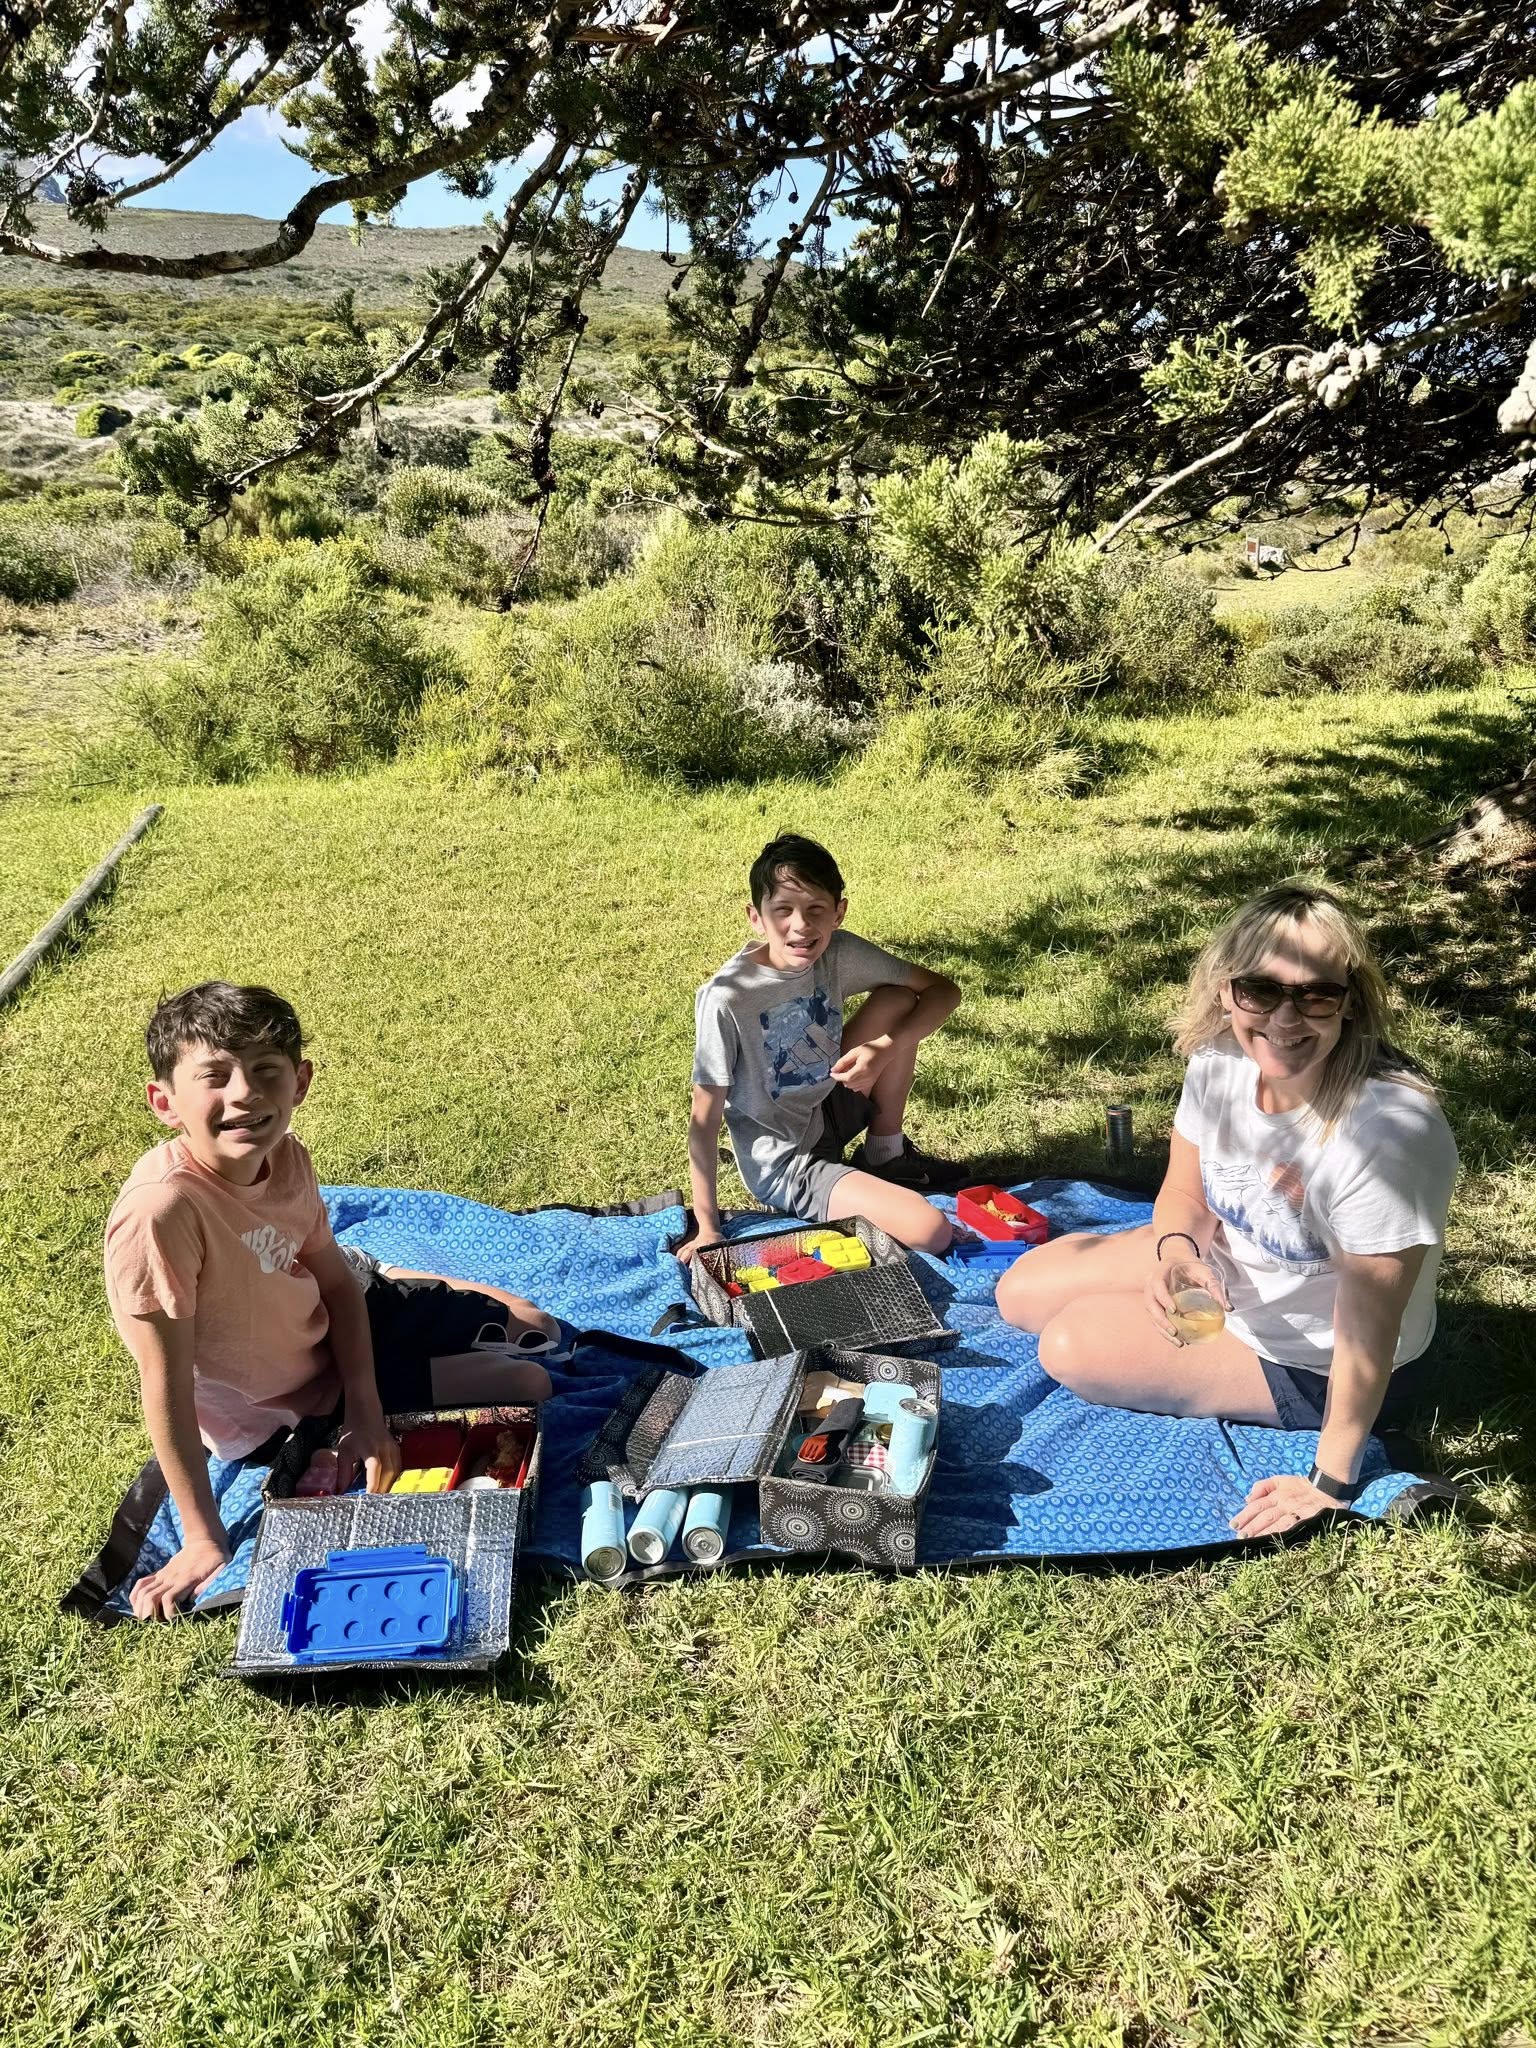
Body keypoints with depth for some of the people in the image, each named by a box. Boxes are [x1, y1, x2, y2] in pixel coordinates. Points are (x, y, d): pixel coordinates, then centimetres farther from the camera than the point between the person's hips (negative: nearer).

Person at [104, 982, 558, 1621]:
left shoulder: (285, 1156, -18)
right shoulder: (162, 1209, -38)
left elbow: (336, 1281, -6)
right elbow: (166, 1384, -31)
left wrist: (365, 1413, -15)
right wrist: (204, 1539, -25)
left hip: (331, 1320, 5)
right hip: (282, 1406, -5)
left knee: (535, 1330, 17)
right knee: (528, 1386, -4)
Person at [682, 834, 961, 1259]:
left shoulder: (839, 953, -12)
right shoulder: (725, 999, -26)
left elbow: (944, 989, -4)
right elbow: (704, 1117, -19)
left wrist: (886, 1048, -21)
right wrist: (707, 1230, -17)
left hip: (830, 1110, 6)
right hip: (786, 1162, -6)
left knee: (897, 1001, -13)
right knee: (932, 1232, -22)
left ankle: (885, 1153, 4)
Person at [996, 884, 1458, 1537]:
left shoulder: (1388, 1129, -39)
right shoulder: (1220, 1061, -19)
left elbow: (1368, 1329, -30)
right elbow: (1186, 1196, -2)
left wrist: (1331, 1484, -22)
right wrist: (1177, 1251, -25)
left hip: (1310, 1361, -6)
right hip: (1224, 1266, 7)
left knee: (1072, 1346, -13)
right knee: (1021, 1292, 6)